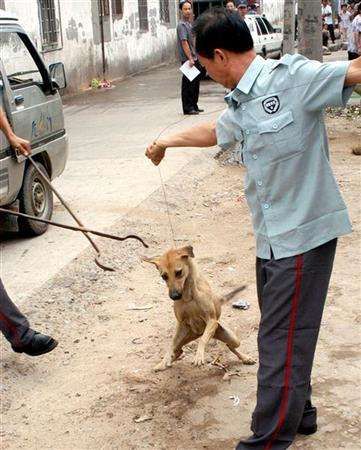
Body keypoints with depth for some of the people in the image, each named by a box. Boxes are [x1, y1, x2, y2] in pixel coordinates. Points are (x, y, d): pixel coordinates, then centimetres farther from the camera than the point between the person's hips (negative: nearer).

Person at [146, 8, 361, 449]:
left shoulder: (293, 77, -13)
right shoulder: (240, 107, 12)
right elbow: (212, 132, 32)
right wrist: (166, 141, 48)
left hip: (303, 235, -8)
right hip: (272, 238, 8)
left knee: (280, 342, -1)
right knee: (286, 334, 19)